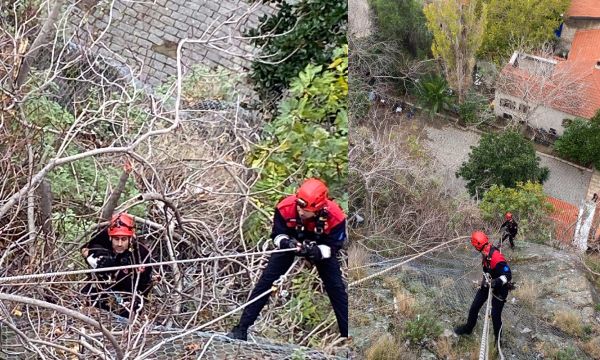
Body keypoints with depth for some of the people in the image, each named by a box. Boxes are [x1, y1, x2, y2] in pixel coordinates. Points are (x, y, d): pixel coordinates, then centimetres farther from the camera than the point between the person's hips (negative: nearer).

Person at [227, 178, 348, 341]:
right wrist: (286, 242, -40)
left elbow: (332, 247, -24)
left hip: (321, 247, 0)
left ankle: (347, 333, 8)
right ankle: (242, 327, -3)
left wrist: (315, 251, -44)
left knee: (336, 287, -5)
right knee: (266, 279, -8)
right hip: (291, 243, 1)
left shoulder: (335, 216, -36)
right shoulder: (286, 207, -34)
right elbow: (277, 234, -18)